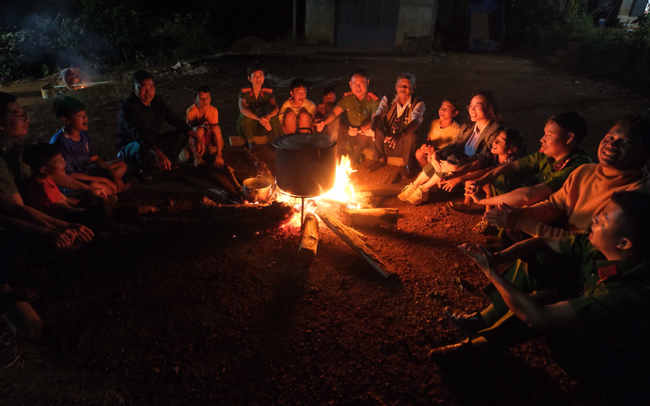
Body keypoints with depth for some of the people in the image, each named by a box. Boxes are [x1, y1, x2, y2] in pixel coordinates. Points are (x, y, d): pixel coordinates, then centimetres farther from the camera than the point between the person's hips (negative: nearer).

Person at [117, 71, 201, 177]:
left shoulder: (157, 101, -2)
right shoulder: (127, 107, -24)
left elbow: (174, 119, 3)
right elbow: (138, 134, -39)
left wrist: (195, 135, -10)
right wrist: (158, 152, -54)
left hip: (154, 142, 7)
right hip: (133, 145, -7)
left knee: (182, 134, -3)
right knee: (146, 152, -42)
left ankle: (161, 164, -3)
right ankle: (146, 169, -6)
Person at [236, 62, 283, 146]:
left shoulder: (268, 92, -2)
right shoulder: (244, 92, -11)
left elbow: (276, 108, -18)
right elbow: (242, 109, -29)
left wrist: (268, 116, -43)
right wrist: (259, 119, -46)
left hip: (261, 128, 1)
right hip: (246, 128, -1)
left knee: (273, 117, -27)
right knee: (246, 116, -33)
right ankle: (251, 142, -13)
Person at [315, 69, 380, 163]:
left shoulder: (374, 100, -14)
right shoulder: (347, 98, -4)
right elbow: (334, 112, -13)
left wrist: (360, 129, -40)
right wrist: (323, 122, -34)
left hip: (366, 135, -2)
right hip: (350, 132, 3)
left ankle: (354, 158, -2)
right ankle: (337, 156, 3)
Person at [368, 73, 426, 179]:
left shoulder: (418, 104, -6)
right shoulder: (388, 99, 2)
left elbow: (416, 121, -26)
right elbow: (378, 115, -16)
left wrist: (399, 135, -47)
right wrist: (373, 129, -41)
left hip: (404, 145, -2)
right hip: (386, 142, 2)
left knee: (410, 136, -34)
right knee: (377, 130, -26)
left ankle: (406, 166, -7)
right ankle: (380, 159, 0)